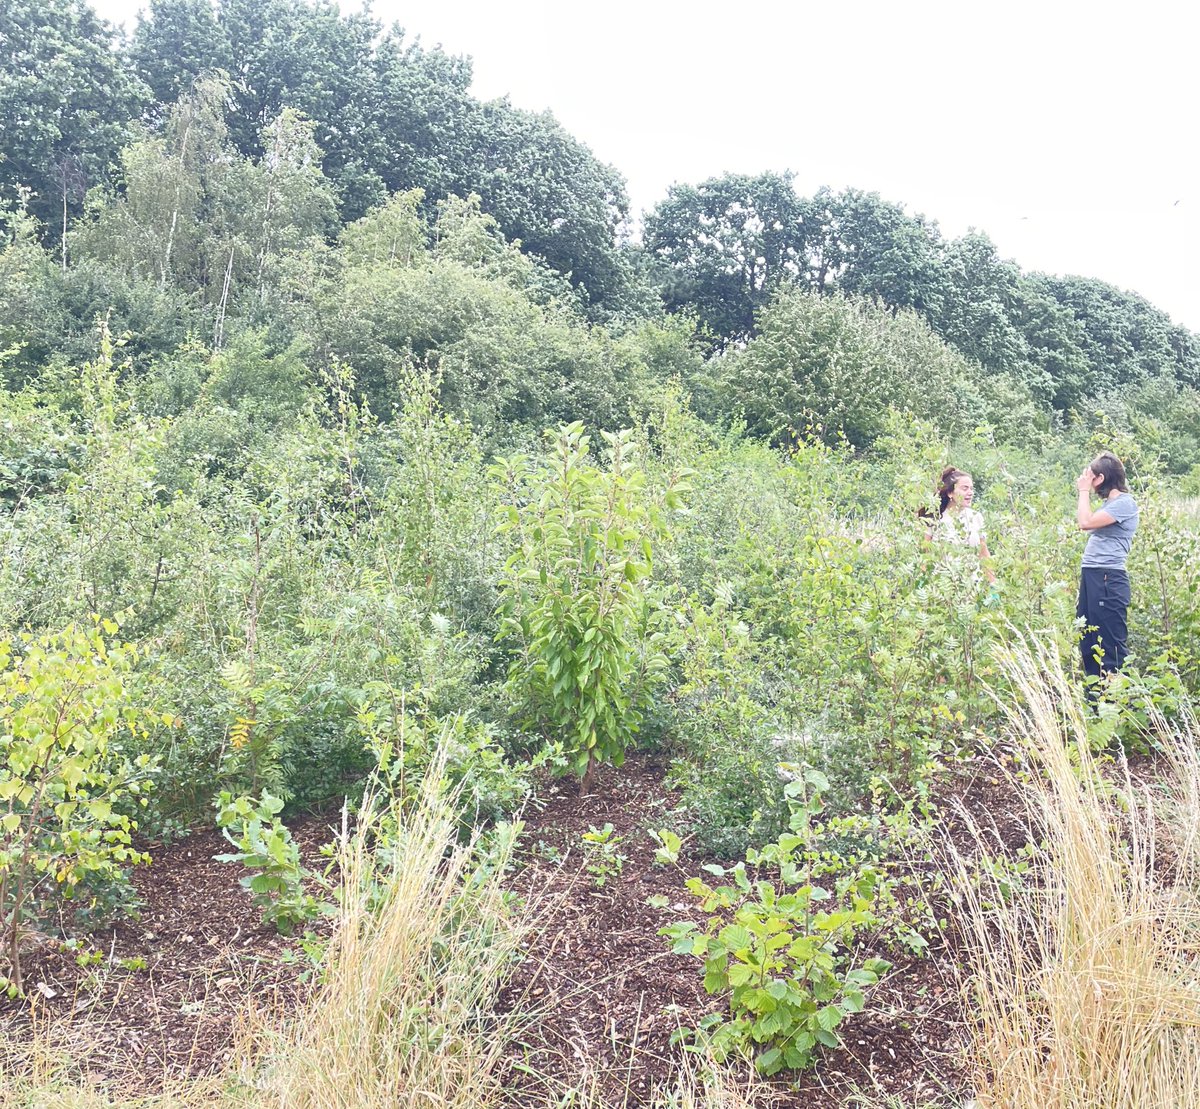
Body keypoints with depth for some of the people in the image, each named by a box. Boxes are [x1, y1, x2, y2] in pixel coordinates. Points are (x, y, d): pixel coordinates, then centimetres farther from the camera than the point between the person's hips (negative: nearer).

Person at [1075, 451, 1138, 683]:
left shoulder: (1124, 503, -10)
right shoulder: (1108, 503, 18)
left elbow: (1085, 523, -17)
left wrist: (1084, 491, -7)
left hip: (1108, 579, -10)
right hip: (1090, 576, 10)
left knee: (1110, 643, -8)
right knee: (1088, 642, 12)